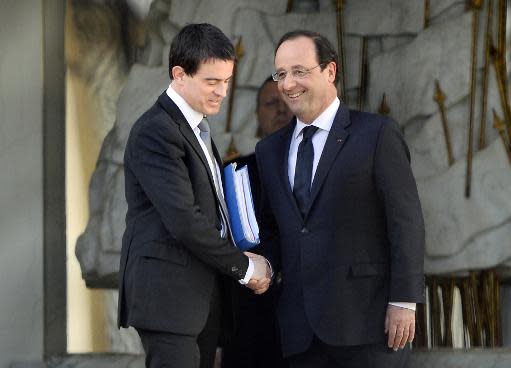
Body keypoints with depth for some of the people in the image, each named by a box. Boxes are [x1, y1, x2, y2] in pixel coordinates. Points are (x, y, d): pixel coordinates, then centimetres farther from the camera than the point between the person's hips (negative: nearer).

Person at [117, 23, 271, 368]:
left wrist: (241, 258, 6)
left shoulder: (198, 128, 19)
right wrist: (243, 266, -10)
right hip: (169, 296, -9)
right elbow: (183, 221, -19)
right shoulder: (155, 132, -12)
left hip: (203, 294, 9)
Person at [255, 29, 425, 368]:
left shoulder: (377, 134, -2)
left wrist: (404, 302, -11)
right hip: (301, 327, 5)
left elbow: (406, 222, -6)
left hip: (365, 320, -5)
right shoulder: (270, 150, 15)